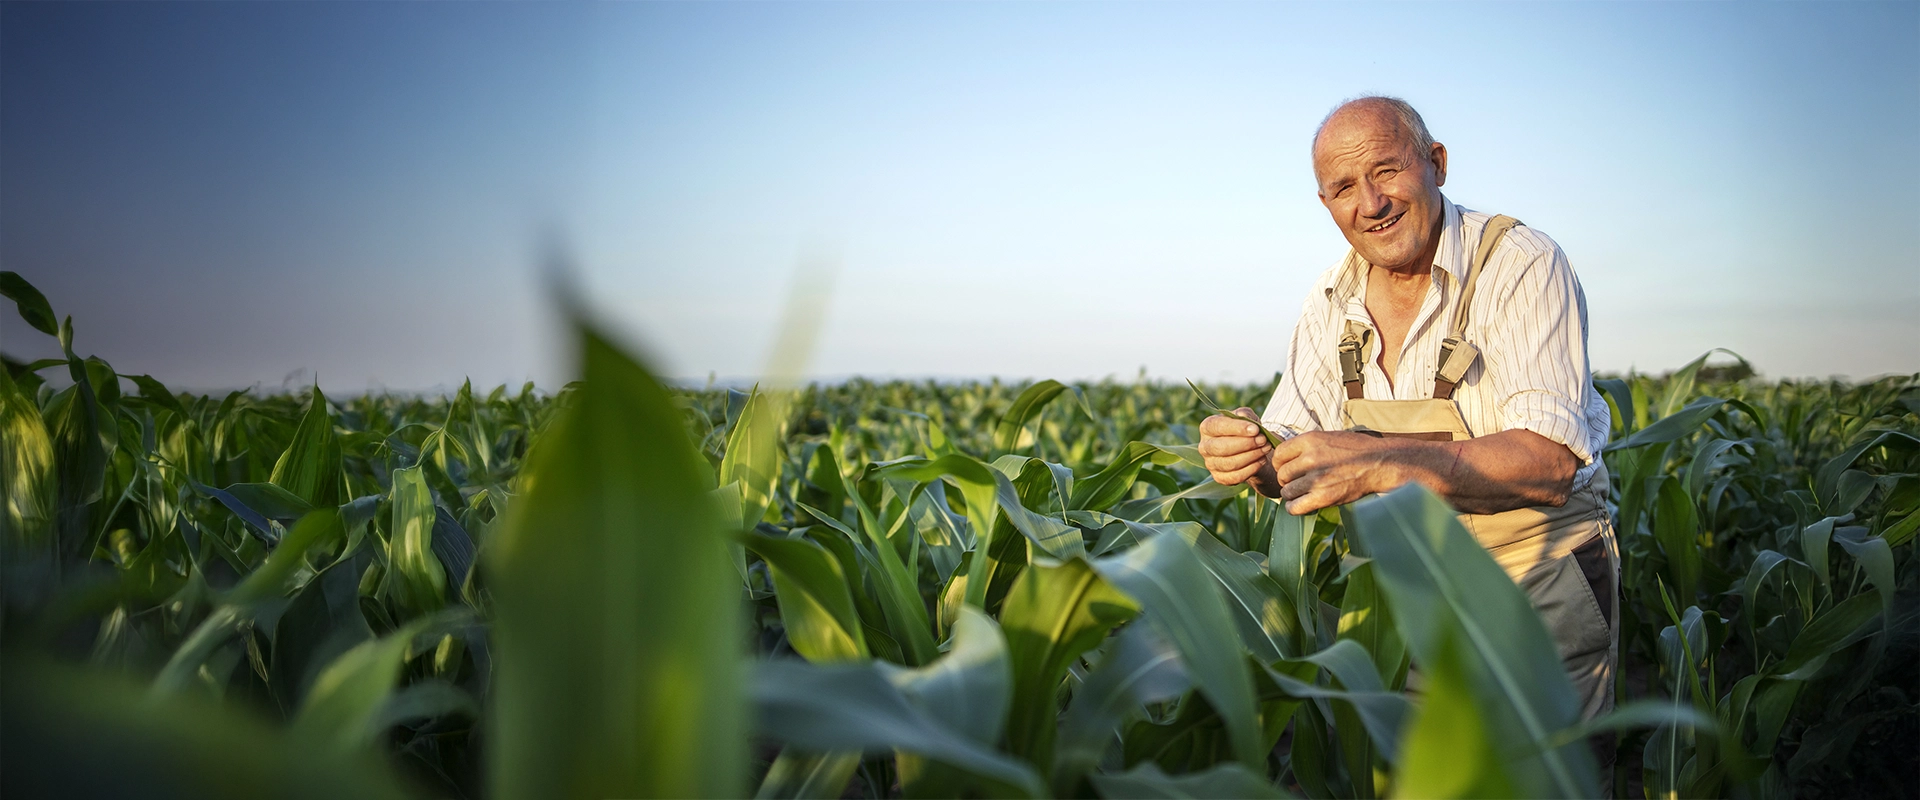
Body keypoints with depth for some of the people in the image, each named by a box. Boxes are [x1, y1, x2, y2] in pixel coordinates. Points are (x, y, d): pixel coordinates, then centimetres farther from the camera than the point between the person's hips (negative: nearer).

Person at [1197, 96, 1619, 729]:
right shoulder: (1333, 302, 3)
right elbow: (1294, 453, 4)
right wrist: (1251, 455, -20)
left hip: (1540, 582, -4)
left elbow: (1548, 464, -25)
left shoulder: (1520, 266, -15)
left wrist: (1380, 462, -37)